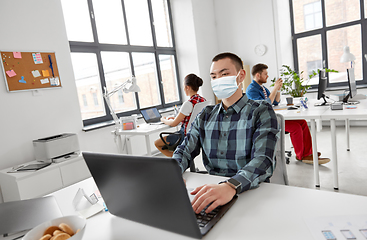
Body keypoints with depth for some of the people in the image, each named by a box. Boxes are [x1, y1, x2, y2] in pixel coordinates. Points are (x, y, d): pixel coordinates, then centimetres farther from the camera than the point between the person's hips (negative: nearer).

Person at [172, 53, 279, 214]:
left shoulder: (261, 112, -3)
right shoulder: (205, 116, 11)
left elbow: (263, 161, -17)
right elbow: (185, 150, 5)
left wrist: (231, 186, -36)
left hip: (250, 191, -4)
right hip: (211, 188, 4)